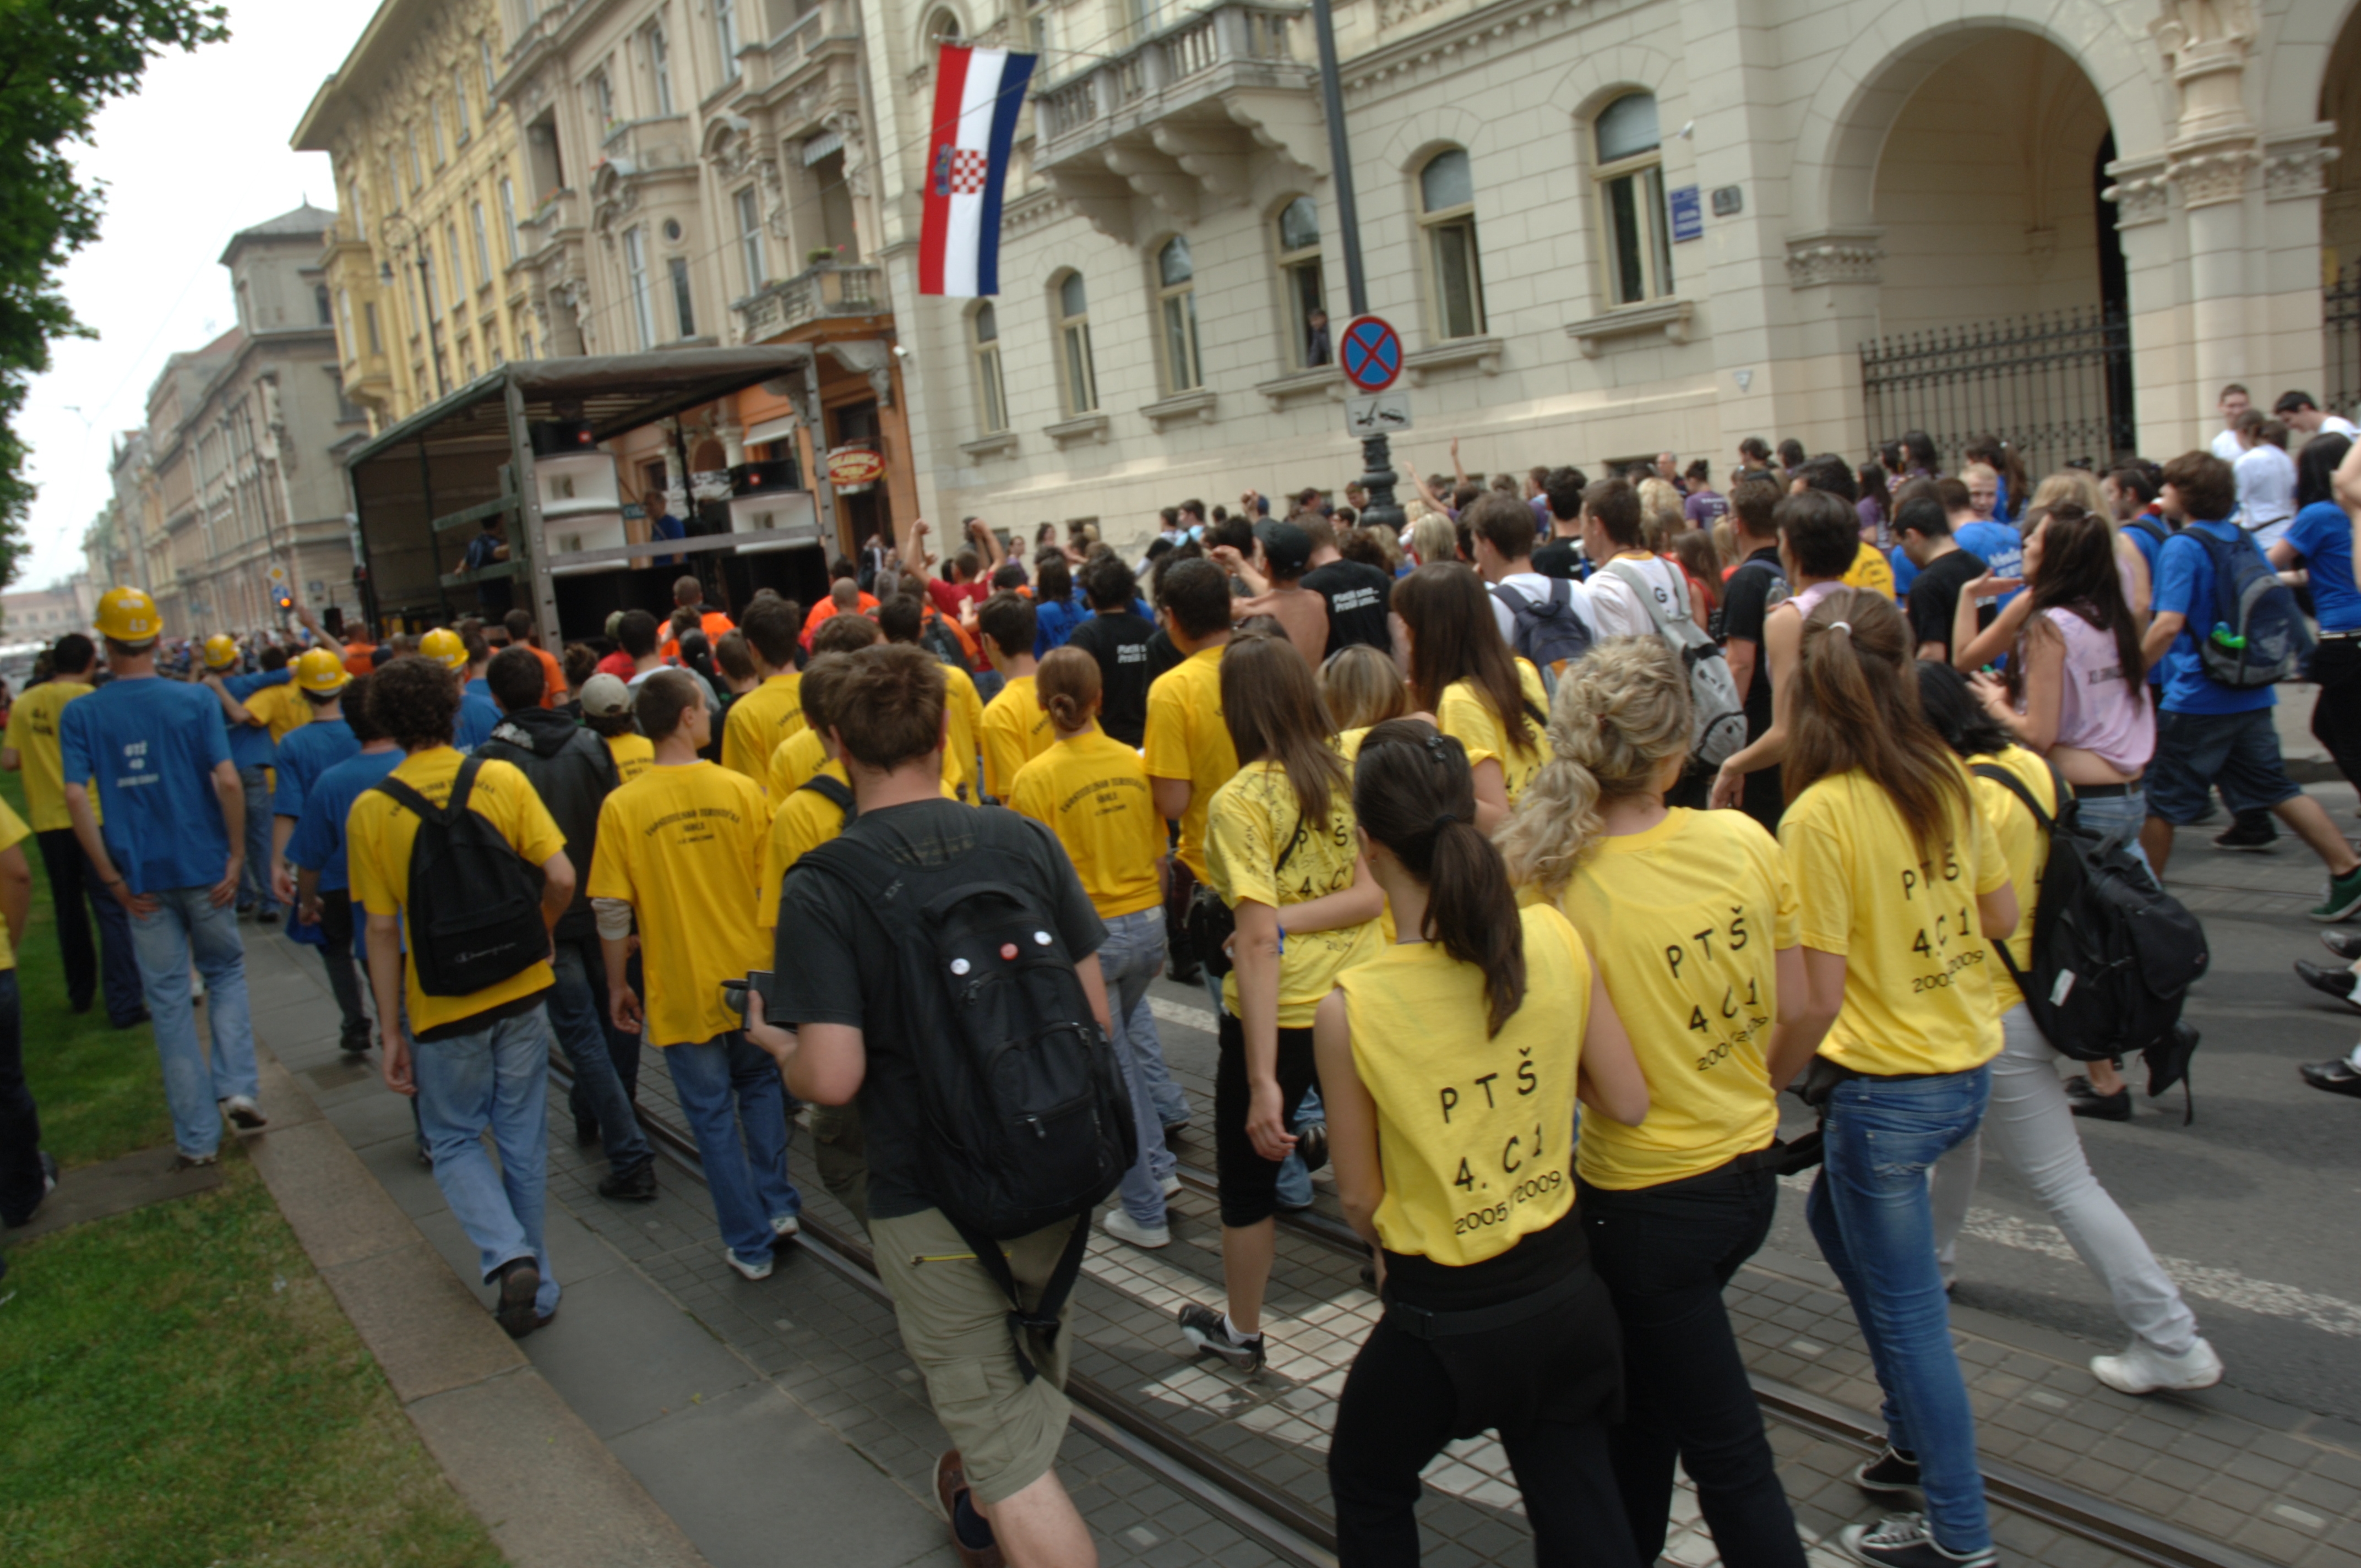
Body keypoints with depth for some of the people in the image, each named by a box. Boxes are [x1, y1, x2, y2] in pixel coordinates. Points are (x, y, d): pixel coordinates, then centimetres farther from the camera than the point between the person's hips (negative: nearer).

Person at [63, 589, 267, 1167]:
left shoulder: (80, 714, -2)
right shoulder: (196, 700, -5)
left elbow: (76, 798, -10)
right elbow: (228, 781, -13)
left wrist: (112, 878, -6)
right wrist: (236, 858, -6)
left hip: (142, 880, 1)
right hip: (204, 870, 0)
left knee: (169, 999, 8)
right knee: (225, 972, 20)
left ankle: (197, 1137, 14)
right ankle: (235, 1087, 3)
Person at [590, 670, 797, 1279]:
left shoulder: (623, 806, -11)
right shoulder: (741, 790, -8)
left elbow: (612, 911, -9)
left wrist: (617, 985, 5)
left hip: (682, 993, -1)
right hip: (753, 978, 2)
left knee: (713, 1116, 10)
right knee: (759, 1083, 26)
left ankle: (751, 1245, 19)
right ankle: (778, 1206, 25)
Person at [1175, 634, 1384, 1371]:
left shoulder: (1240, 801, -17)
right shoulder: (1350, 771, -3)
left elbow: (1260, 941, -24)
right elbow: (1380, 891, -9)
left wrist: (1262, 1081, -24)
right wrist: (1298, 915, -13)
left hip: (1281, 1012, -4)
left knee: (1247, 1178, 18)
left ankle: (1241, 1332, 36)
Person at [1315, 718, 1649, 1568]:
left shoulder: (1350, 1009, -21)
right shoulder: (1556, 940, -13)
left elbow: (1360, 1195, -9)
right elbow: (1628, 1103, -2)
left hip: (1443, 1317, -3)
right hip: (1564, 1290, 3)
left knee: (1365, 1489, 26)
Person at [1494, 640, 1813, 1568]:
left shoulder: (1553, 886, -23)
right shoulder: (1745, 841, -10)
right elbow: (1795, 1017, 1)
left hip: (1646, 1198, -6)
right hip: (1751, 1171, 6)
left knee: (1727, 1455, 10)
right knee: (1638, 1395, 27)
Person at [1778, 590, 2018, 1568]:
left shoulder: (1821, 813, -21)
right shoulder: (1945, 777, -2)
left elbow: (1820, 998, -20)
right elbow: (2002, 916, 9)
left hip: (1886, 1088, -8)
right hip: (1968, 1065, 8)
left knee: (1906, 1314, 8)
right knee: (1839, 1218, 28)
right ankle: (1919, 1440, 39)